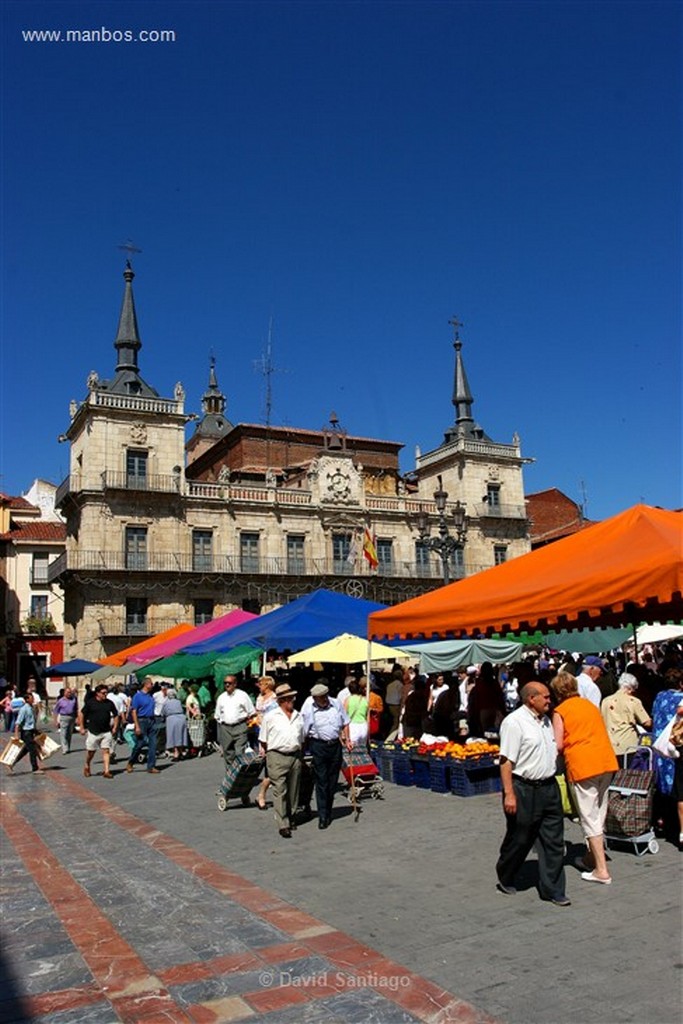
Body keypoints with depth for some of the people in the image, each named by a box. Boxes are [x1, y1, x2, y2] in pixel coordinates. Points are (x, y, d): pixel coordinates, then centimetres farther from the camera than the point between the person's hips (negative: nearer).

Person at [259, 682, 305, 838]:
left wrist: (300, 754, 14)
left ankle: (291, 817, 28)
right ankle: (283, 825, -5)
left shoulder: (298, 717, 12)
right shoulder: (271, 716, -2)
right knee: (280, 791, -7)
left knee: (293, 790, 12)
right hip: (277, 757, -4)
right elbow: (263, 740, 5)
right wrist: (267, 752, 6)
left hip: (295, 757, 5)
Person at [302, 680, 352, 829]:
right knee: (321, 781, -4)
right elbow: (303, 732, -7)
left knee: (333, 781, 11)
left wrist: (347, 740, 9)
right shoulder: (308, 709, -9)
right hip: (318, 746, -4)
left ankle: (328, 812, 25)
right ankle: (323, 817, 1)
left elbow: (345, 723, 15)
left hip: (336, 744, 4)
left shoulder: (336, 704, 3)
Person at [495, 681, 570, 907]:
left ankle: (552, 890, 18)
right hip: (524, 789, -7)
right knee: (519, 839, 8)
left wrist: (551, 782, 21)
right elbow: (506, 761, -18)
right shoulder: (514, 722, -16)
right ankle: (505, 879, 30)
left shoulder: (546, 721, 11)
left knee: (553, 841, 8)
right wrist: (509, 794, -22)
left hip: (549, 787, 7)